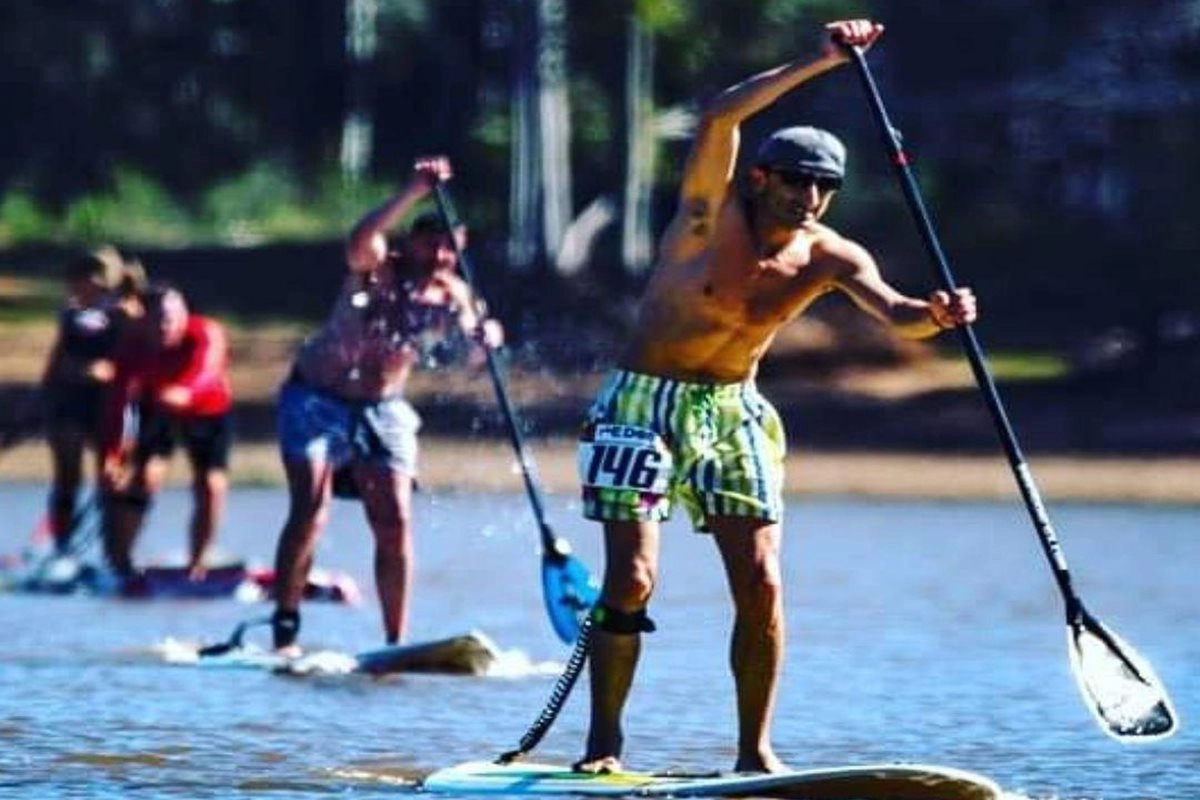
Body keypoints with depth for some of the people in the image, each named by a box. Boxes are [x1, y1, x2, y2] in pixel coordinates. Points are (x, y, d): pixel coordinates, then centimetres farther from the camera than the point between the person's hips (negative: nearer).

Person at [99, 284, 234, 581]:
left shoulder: (207, 334, -33)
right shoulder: (134, 344, -28)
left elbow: (207, 369, -54)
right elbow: (118, 398, -31)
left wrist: (186, 392, -77)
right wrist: (112, 453, -38)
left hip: (208, 413, 0)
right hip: (156, 410, 0)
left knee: (212, 487, -7)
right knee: (145, 478, -15)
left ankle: (196, 565, 10)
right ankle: (119, 560, -9)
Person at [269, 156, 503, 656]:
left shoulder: (451, 296, -4)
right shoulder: (377, 272, -17)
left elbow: (470, 345, -17)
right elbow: (360, 243, -40)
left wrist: (484, 336, -41)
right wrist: (415, 193, -46)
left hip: (382, 409, 4)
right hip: (317, 399, -4)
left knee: (395, 522, -5)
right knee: (311, 510, -15)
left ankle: (396, 643, 2)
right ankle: (284, 630, -8)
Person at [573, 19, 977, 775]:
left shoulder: (830, 257, -7)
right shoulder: (714, 213, -15)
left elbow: (893, 313, -24)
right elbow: (720, 117, -31)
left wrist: (934, 315, -47)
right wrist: (819, 64, -36)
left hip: (735, 410, 4)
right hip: (645, 400, -3)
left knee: (760, 583, -7)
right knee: (630, 580, -10)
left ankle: (755, 749, 3)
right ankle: (603, 744, 1)